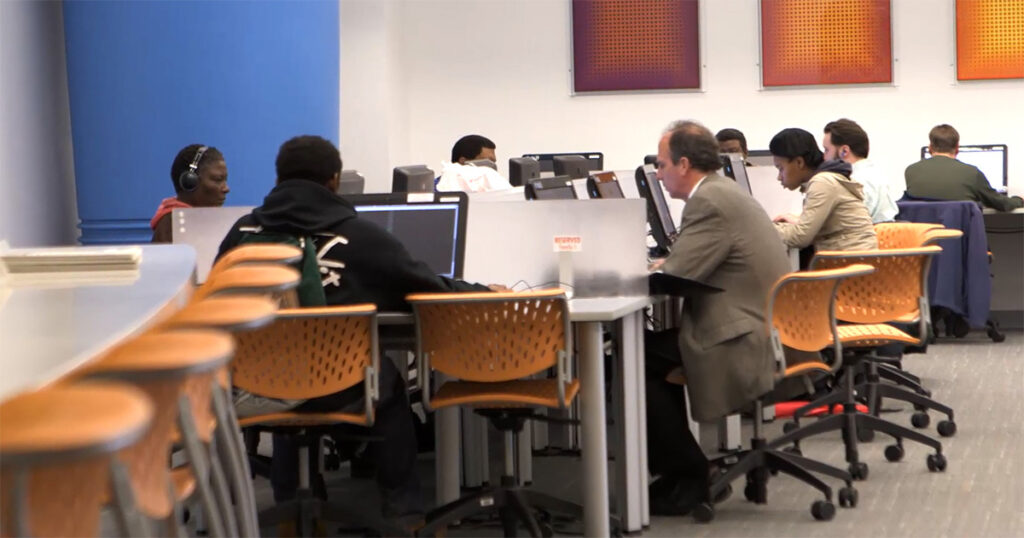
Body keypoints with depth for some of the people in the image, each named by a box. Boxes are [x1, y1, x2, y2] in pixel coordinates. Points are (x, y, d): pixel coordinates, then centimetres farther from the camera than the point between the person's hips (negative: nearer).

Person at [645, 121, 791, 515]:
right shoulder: (726, 192, 16)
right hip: (765, 334, 11)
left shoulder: (710, 201, -17)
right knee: (650, 350, 17)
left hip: (744, 347, -11)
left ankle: (687, 477, 2)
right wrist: (654, 264, 11)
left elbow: (675, 275, -20)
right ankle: (679, 465, 21)